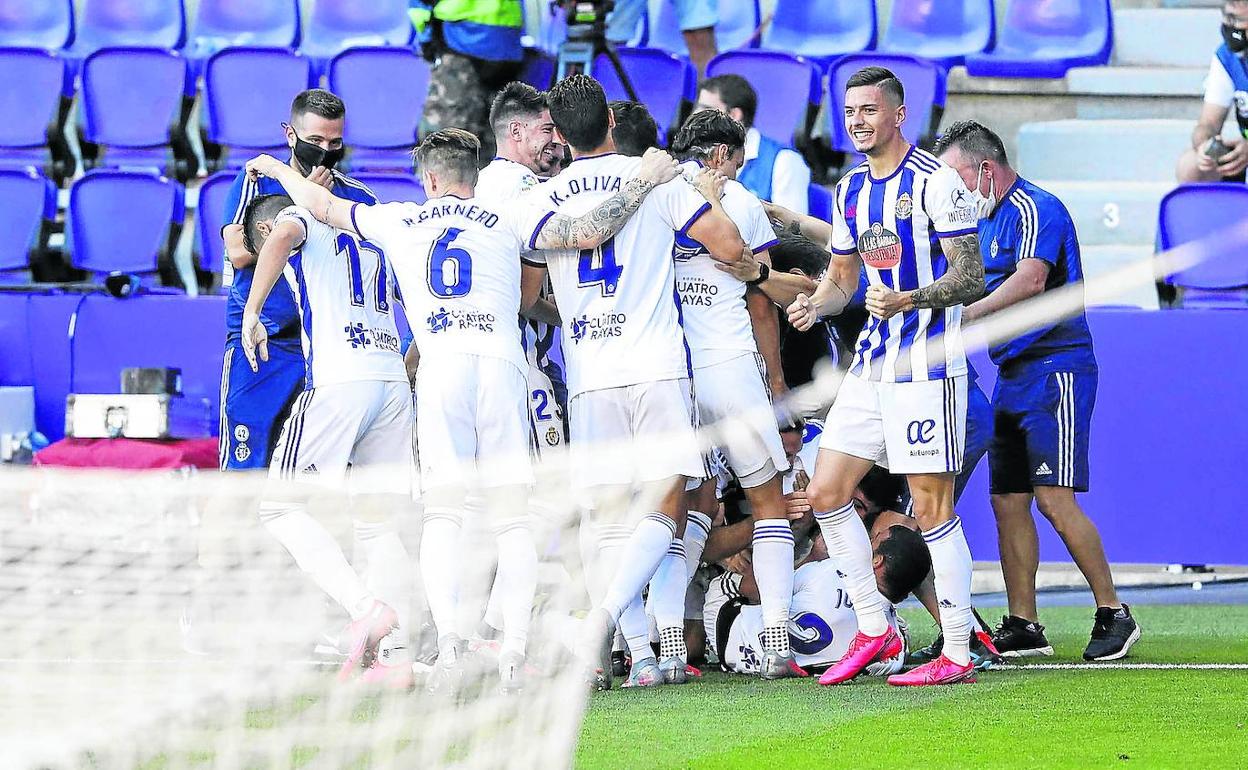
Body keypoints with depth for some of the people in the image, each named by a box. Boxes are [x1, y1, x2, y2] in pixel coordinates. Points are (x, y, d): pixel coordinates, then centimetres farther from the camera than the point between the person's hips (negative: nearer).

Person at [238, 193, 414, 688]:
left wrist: (252, 312, -16)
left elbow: (283, 238, -15)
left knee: (282, 505, 0)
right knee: (375, 522, 12)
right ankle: (395, 655, 0)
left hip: (338, 382, -7)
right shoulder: (374, 241, 29)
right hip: (395, 384, 7)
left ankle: (366, 608, -18)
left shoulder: (299, 219, 8)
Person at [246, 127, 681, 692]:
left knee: (442, 514, -1)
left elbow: (322, 206, 34)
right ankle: (514, 650, -11)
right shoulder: (507, 220, 15)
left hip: (439, 366, 0)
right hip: (501, 364, 0)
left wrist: (275, 168, 52)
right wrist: (642, 181, 15)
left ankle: (448, 639, -20)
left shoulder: (399, 222, 19)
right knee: (512, 516, 0)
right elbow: (588, 234, 4)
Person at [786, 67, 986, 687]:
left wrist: (908, 300, -28)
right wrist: (814, 305, 1)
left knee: (932, 507, -7)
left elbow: (971, 278, -12)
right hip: (870, 365, 8)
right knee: (825, 493, 5)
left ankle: (958, 654, -2)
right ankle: (873, 630, 14)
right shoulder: (850, 192, 14)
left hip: (926, 367, -8)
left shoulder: (935, 182, -9)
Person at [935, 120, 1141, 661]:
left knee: (1055, 499, -14)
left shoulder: (1035, 209, -11)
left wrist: (964, 314, -30)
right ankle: (1022, 627, 9)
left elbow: (1031, 281, -26)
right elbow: (972, 290, 23)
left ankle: (1113, 614, -6)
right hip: (1012, 374, 10)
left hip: (1055, 370, -10)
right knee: (1008, 501, 6)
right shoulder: (985, 218, 18)